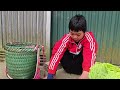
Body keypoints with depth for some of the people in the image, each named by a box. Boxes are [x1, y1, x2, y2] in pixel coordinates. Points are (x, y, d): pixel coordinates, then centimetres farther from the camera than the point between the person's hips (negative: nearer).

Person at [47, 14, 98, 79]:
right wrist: (50, 74, -37)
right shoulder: (66, 38, -26)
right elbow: (57, 53, -32)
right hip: (71, 57, 2)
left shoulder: (89, 38, -30)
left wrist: (86, 72, -55)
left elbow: (89, 54, -41)